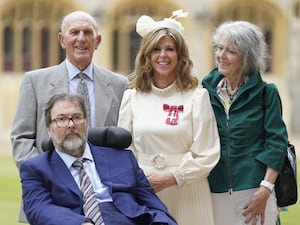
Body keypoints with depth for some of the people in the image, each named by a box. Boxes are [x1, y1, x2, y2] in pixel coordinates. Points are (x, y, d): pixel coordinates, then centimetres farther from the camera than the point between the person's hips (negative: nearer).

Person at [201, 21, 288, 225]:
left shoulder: (265, 92, 2)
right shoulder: (207, 90, 9)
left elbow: (277, 142, -3)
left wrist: (265, 190, -12)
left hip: (252, 191, -3)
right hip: (214, 191, 3)